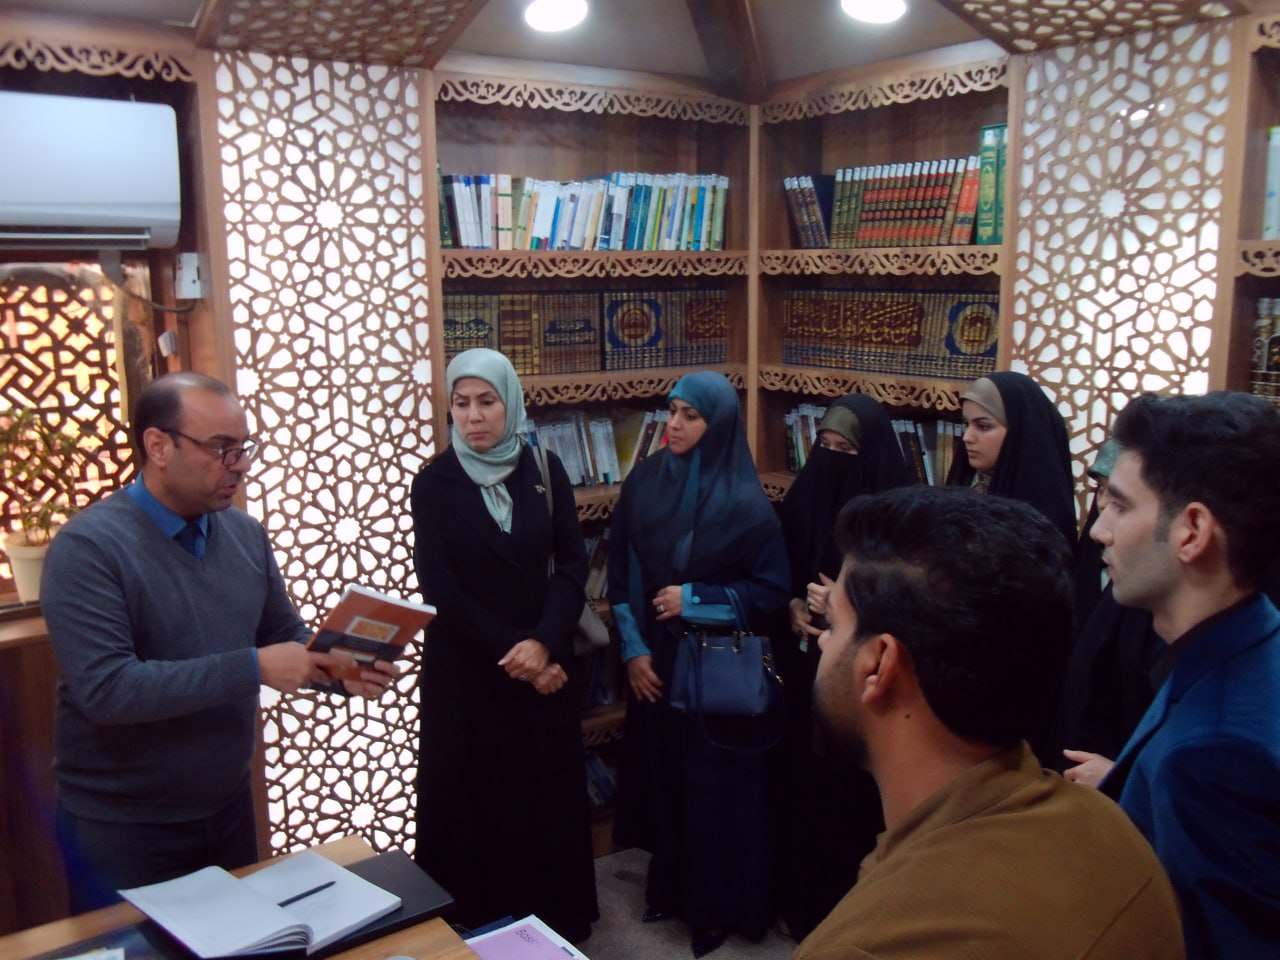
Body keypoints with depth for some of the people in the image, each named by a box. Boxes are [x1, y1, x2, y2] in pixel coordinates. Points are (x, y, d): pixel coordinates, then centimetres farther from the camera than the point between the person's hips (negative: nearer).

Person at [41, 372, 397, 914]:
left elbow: (285, 636, 7)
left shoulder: (245, 534, -1)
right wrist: (253, 668, -31)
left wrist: (342, 671, -13)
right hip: (121, 826, -6)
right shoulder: (88, 547, -19)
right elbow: (105, 689, -28)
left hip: (229, 806, 6)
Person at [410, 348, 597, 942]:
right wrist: (509, 652, -11)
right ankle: (475, 923, 22)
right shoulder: (433, 483, -5)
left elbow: (573, 563, -2)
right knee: (472, 799, 5)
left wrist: (544, 642, -15)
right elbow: (439, 589, -9)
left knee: (549, 792, 9)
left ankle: (557, 917, 26)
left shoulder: (545, 470, 1)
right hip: (465, 669, -2)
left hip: (543, 660, 2)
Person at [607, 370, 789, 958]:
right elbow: (620, 570, 3)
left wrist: (695, 599, -17)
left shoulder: (744, 502, -14)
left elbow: (773, 590, -10)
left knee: (717, 786, 7)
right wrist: (632, 648, -3)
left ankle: (719, 905, 26)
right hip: (655, 660, 4)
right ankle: (672, 887, 35)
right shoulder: (644, 482, -2)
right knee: (662, 775, 15)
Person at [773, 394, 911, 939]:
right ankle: (801, 902, 28)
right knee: (800, 779, 10)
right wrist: (793, 605, -5)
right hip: (805, 669, 5)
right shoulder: (804, 494, 4)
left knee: (853, 788, 2)